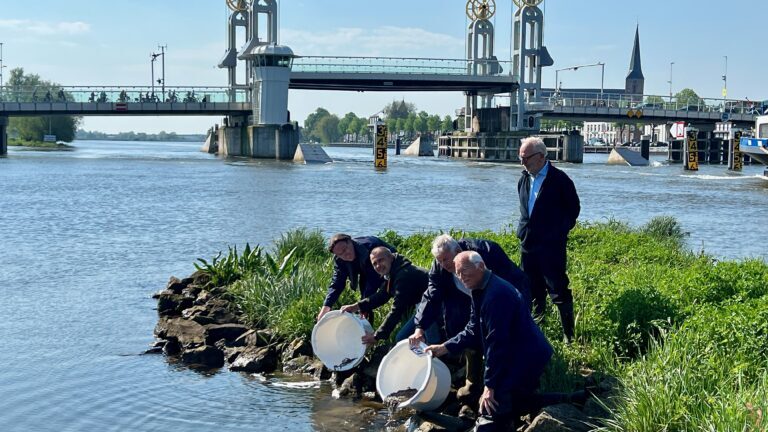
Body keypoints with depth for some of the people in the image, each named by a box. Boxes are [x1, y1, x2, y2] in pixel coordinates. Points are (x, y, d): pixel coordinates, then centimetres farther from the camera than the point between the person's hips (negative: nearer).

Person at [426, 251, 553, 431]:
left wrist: (490, 384, -22)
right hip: (513, 357, 11)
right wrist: (445, 348, 4)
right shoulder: (479, 291, 9)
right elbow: (473, 331, 15)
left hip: (526, 358, -11)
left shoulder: (496, 294, -26)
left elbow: (497, 342, -26)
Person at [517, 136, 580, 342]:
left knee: (559, 290, -5)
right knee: (533, 292, 12)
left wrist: (560, 231, -3)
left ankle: (569, 335, 2)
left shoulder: (559, 180, -8)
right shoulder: (524, 180, 11)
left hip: (552, 246, -7)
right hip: (528, 244, 7)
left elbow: (573, 208, -2)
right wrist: (524, 230, 13)